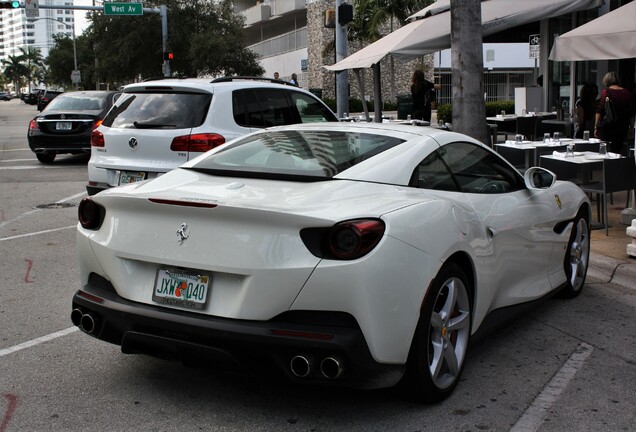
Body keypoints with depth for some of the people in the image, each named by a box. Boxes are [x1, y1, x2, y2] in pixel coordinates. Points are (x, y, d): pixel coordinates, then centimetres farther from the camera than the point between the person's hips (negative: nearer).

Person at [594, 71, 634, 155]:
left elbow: (599, 111, -10)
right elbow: (631, 113, 8)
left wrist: (596, 127, -6)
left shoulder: (606, 91, -6)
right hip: (623, 127, 4)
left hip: (608, 126, -4)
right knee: (617, 150, 8)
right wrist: (631, 126, 18)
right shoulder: (627, 93, 5)